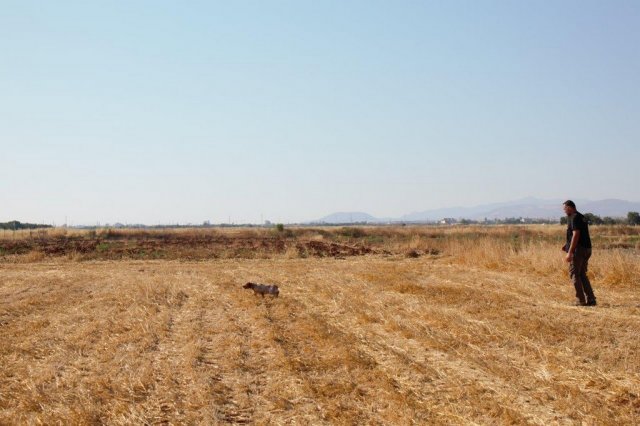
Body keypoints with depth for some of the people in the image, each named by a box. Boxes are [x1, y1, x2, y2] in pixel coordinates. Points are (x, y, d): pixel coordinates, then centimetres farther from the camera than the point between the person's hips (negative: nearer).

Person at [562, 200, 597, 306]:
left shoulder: (574, 218, -13)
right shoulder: (582, 217, 18)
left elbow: (576, 235, -21)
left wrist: (569, 252, -21)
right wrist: (567, 245, 20)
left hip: (578, 249, -9)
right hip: (586, 249, 9)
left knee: (574, 274, -2)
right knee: (582, 274, 14)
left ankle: (580, 300, -3)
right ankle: (590, 299, 11)